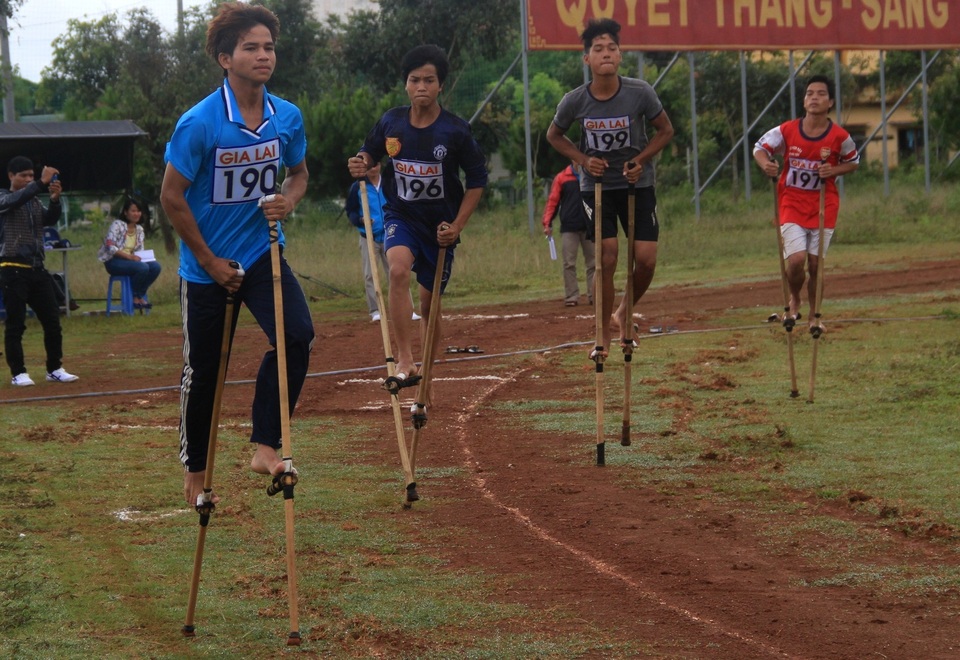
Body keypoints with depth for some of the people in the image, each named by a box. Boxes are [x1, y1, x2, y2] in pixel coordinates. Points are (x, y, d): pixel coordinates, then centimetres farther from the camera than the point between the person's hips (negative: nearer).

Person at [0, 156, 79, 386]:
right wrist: (42, 184, -32)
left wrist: (55, 199, -18)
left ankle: (55, 369, 14)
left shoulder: (35, 201, 16)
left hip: (37, 268, 6)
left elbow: (50, 219, 1)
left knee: (52, 320, 5)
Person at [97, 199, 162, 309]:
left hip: (130, 259, 7)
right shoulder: (117, 225, -11)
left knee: (155, 266, -17)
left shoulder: (139, 229, 11)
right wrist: (129, 256, -26)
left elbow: (140, 250, 13)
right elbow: (110, 247, -19)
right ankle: (134, 297, -11)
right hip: (113, 261, -7)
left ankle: (140, 295, -3)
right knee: (142, 267, -31)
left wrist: (140, 257, -11)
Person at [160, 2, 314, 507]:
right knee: (203, 369, 8)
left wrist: (288, 200, -10)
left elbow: (298, 174, 14)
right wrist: (211, 262, -10)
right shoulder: (199, 123, -18)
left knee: (297, 333, -21)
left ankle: (265, 447, -12)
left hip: (262, 254, 3)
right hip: (207, 266, -3)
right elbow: (172, 196, -12)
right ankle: (195, 470, 28)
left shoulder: (288, 118, -4)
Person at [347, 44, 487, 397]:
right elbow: (371, 150, 12)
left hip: (439, 225, 0)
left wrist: (457, 226, -10)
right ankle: (404, 359, -32)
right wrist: (362, 163, -12)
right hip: (401, 215, 0)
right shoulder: (391, 122, -7)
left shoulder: (455, 130, -12)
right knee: (399, 269, -31)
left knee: (430, 304, 9)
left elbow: (477, 180, -4)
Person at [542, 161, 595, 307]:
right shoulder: (561, 178, 4)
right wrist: (547, 223, -8)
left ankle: (594, 295, 8)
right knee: (569, 264, -2)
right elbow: (552, 201, 2)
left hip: (589, 227, 1)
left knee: (593, 263, 3)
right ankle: (571, 296, 2)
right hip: (568, 228, -1)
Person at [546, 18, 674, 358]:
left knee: (646, 260, -5)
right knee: (606, 260, -5)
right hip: (597, 186, -1)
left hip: (637, 185, 1)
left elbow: (666, 130, 0)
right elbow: (554, 135, 6)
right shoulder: (575, 101, -14)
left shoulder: (640, 93, -15)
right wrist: (583, 159, -9)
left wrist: (641, 160, -12)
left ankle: (624, 314, 23)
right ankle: (604, 337, 6)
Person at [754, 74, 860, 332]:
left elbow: (853, 162, 8)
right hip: (792, 202, -1)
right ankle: (794, 301, 18)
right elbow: (760, 148, 2)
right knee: (796, 260, -14)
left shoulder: (839, 137, -9)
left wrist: (834, 171, -13)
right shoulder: (787, 131, -10)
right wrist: (765, 164, -20)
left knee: (815, 263, 2)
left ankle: (814, 316, 22)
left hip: (824, 204, 1)